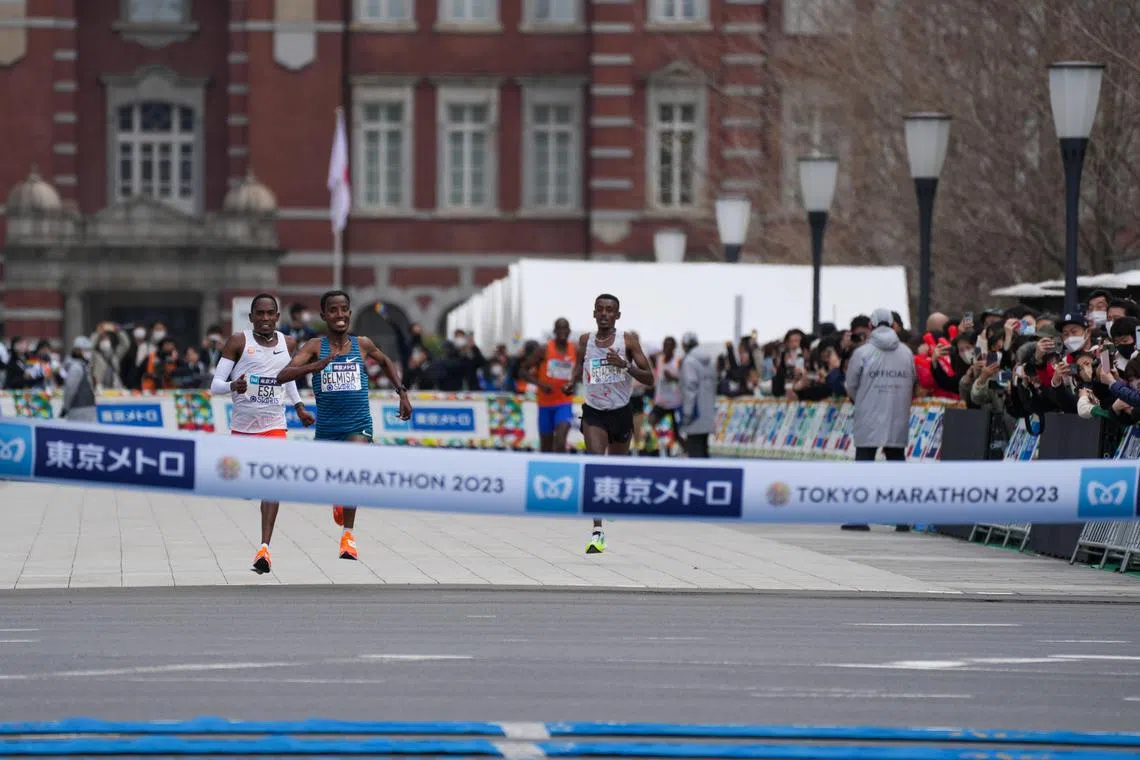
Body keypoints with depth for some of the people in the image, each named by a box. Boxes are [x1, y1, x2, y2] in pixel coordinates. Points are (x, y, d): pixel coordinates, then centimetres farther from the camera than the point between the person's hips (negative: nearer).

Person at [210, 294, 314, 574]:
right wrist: (233, 386, -30)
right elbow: (215, 385, -9)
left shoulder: (287, 344, 4)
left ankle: (265, 547, -20)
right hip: (242, 424, -1)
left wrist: (299, 407, 18)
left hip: (274, 425, 1)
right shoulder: (239, 342, -7)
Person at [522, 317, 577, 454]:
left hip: (564, 403, 0)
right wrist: (540, 384, -18)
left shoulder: (575, 351, 1)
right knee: (546, 446, 10)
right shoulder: (544, 350, -4)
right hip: (546, 403, 0)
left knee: (560, 439, -21)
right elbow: (524, 371, -2)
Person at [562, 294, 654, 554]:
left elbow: (649, 379, -8)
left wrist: (625, 365, -24)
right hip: (594, 413, 0)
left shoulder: (628, 339, -6)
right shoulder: (585, 340, 1)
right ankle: (597, 532, -25)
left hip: (621, 412, 0)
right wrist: (571, 384, -5)